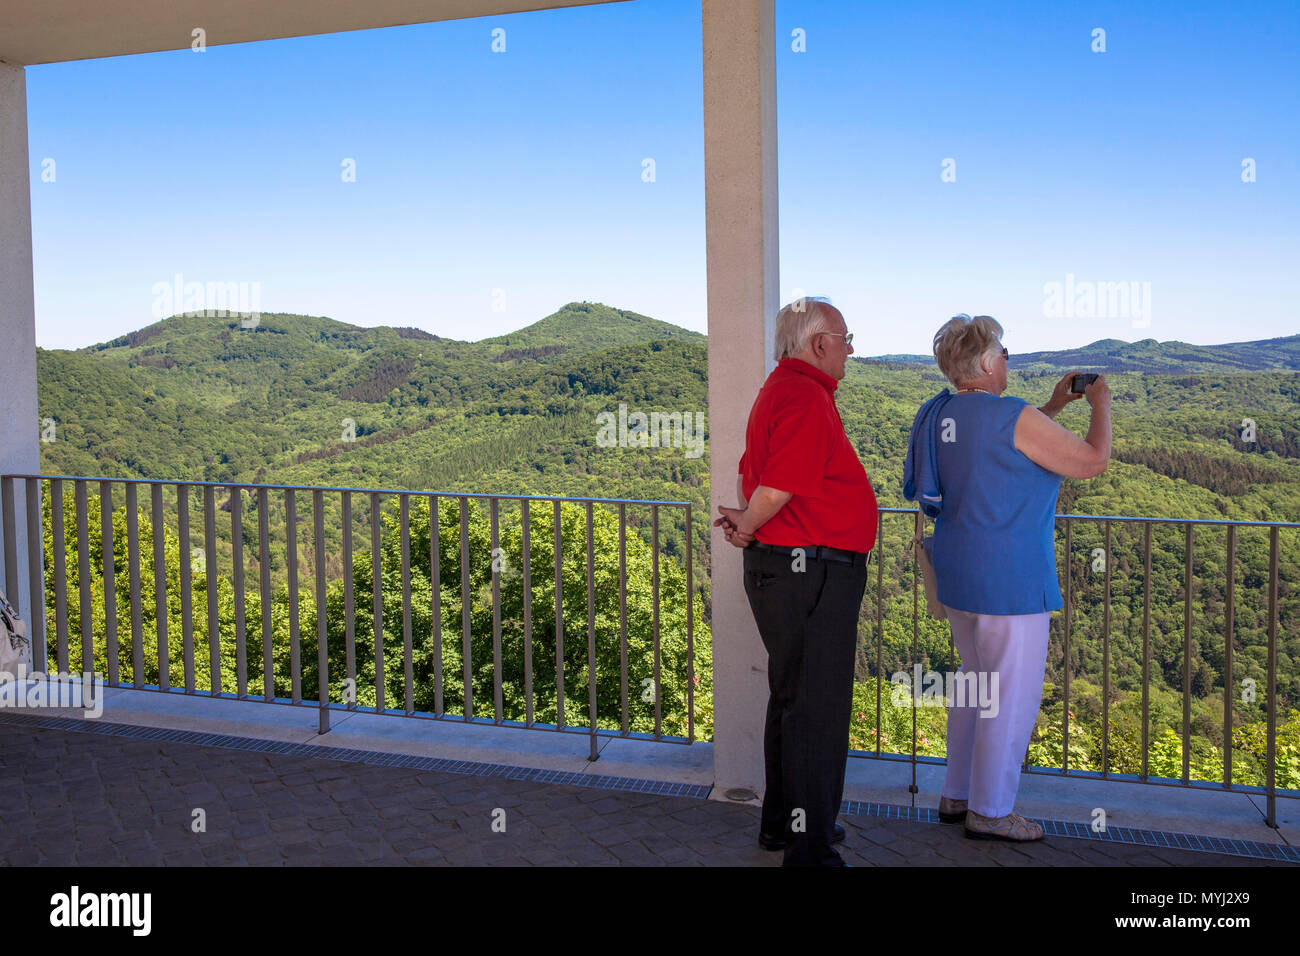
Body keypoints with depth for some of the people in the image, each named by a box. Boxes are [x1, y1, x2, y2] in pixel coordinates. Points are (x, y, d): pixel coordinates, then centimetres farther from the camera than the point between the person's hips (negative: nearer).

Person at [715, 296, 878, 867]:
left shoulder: (783, 391, 17)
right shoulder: (806, 399, -18)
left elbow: (752, 471, 21)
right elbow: (778, 487, -24)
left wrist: (744, 520, 6)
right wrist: (748, 527, -7)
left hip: (784, 568, 11)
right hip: (810, 573, -11)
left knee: (791, 699, 20)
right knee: (815, 710, -5)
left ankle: (783, 822, 32)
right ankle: (809, 848, 1)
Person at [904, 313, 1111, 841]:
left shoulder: (939, 414, 6)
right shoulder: (1015, 417, -19)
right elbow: (1092, 461, -11)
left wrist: (1053, 407, 22)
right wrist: (1101, 405, 5)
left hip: (958, 574, 9)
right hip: (1009, 579, -9)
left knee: (976, 681, 21)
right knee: (1012, 694, 3)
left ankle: (956, 795, 28)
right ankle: (989, 811, 12)